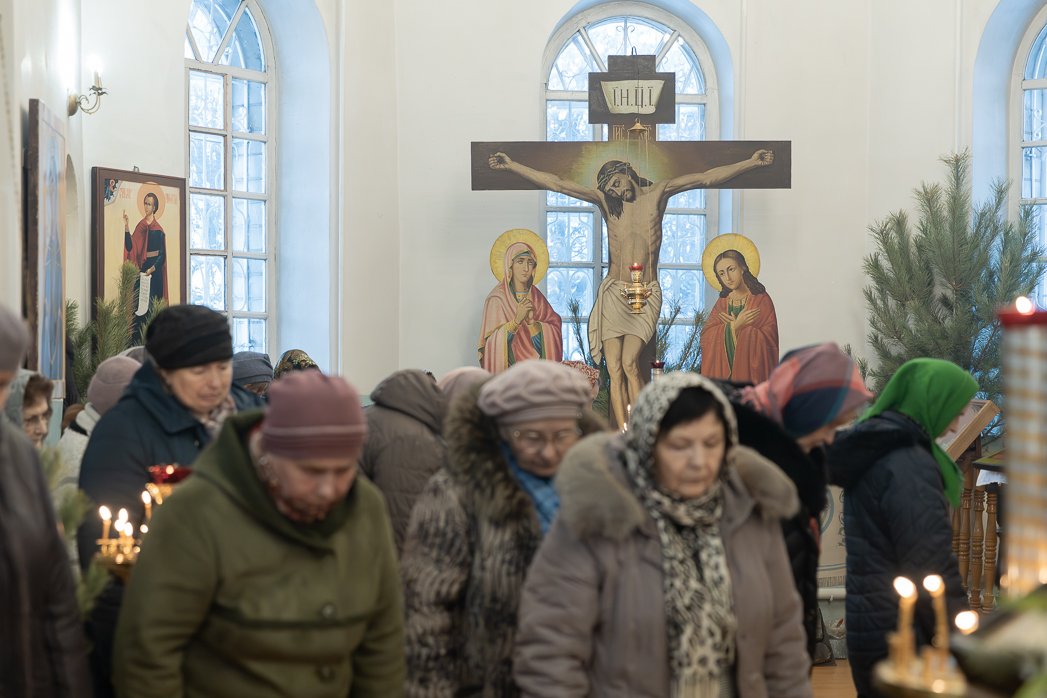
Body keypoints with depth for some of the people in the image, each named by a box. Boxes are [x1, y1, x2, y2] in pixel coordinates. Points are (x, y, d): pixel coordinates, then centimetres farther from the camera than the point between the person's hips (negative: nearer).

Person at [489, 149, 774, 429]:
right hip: (614, 293, 2)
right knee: (615, 368, -9)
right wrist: (512, 166, -1)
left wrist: (751, 162, -2)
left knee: (629, 364, -19)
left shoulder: (657, 193, 7)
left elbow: (707, 178, 4)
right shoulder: (605, 200, 9)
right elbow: (556, 184, 4)